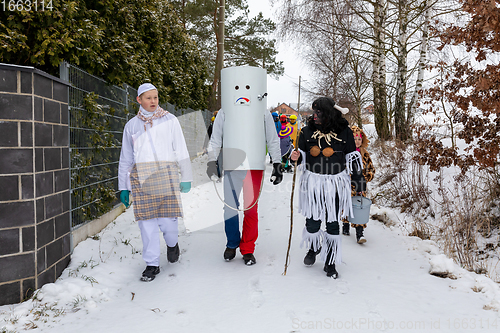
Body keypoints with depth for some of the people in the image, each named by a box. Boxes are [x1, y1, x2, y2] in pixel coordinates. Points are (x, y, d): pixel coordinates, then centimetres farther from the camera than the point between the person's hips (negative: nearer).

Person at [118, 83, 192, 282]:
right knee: (146, 221, 0)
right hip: (141, 177, 2)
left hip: (165, 175, -2)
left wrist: (186, 177, 4)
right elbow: (125, 158, 17)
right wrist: (123, 187, 15)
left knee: (167, 218, -5)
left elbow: (181, 150, 8)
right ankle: (152, 264, 13)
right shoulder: (132, 125, 14)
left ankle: (172, 243, 29)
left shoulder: (169, 120, 9)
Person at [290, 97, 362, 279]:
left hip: (336, 183, -1)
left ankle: (330, 262, 22)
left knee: (333, 223, 6)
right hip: (313, 182, 1)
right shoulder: (308, 131, 0)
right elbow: (303, 153, 11)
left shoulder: (344, 132, -3)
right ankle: (314, 248, 40)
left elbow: (352, 155, 8)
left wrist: (358, 179, 9)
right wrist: (297, 157, -13)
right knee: (312, 221, 7)